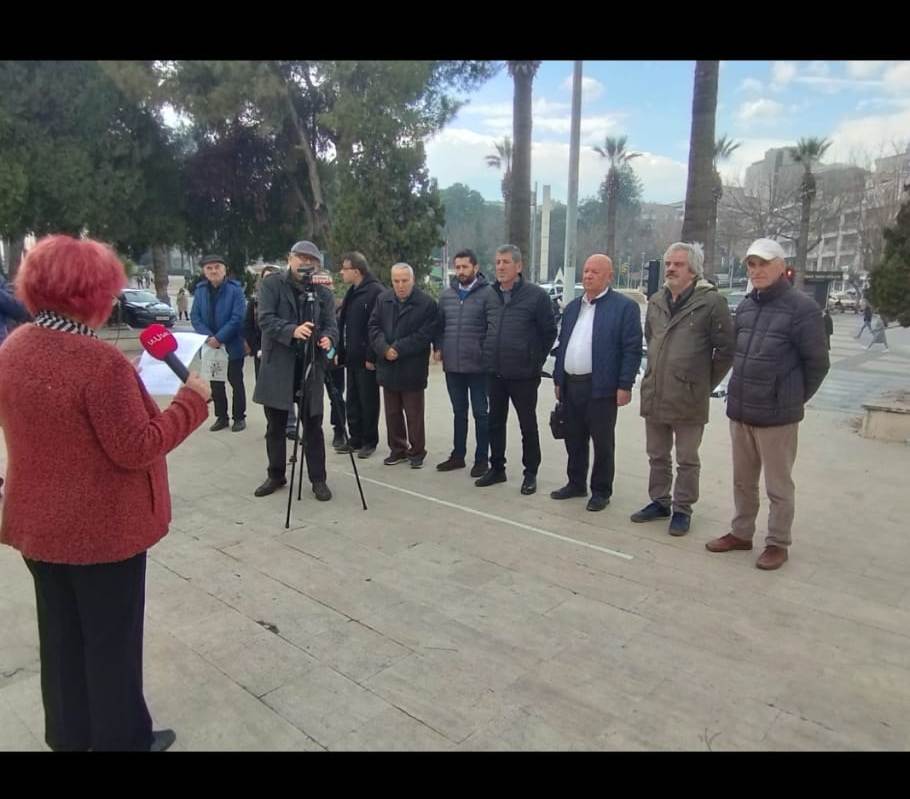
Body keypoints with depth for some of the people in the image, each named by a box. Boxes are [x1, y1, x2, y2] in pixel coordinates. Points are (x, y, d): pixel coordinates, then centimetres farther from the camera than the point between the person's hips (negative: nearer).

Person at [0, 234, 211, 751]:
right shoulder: (100, 360, -26)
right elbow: (136, 448, -23)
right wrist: (191, 402, -15)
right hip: (103, 527, -8)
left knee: (61, 635, 22)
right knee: (112, 641, 11)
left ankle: (69, 735, 40)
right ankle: (121, 739, 29)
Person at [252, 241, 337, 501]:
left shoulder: (323, 293, 8)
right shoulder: (272, 284, 0)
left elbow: (331, 325, 1)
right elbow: (265, 319, -12)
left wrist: (328, 339, -22)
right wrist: (292, 330, -29)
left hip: (310, 366, 1)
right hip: (278, 365, -1)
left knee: (313, 425, 4)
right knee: (275, 425, 10)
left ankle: (318, 479, 15)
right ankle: (276, 475, 26)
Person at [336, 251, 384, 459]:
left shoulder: (376, 291, -14)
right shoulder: (351, 292, 14)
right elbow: (342, 324, 16)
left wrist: (372, 356, -21)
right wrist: (340, 352, 10)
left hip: (366, 359, -8)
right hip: (351, 357, 8)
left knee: (368, 401, 3)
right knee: (352, 401, 13)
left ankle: (369, 442, 15)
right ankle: (356, 439, 24)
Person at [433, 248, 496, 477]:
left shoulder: (487, 293, -8)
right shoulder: (446, 295, 9)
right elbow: (439, 325, 17)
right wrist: (438, 348, 5)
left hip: (477, 365, -5)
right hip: (451, 365, 6)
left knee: (480, 413, 5)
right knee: (459, 412, 17)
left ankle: (482, 459, 15)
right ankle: (458, 455, 28)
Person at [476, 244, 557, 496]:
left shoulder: (536, 295, -9)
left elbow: (549, 332, -4)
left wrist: (536, 361, -1)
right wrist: (489, 357, 10)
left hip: (523, 374, -5)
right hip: (494, 372, 5)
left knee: (528, 425, 7)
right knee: (495, 422, 14)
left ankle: (530, 473, 19)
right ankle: (496, 468, 28)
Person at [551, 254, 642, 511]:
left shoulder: (624, 306, -5)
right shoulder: (572, 307, 15)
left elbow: (632, 350, -10)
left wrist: (625, 386, -14)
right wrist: (558, 379, 13)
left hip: (601, 387, -6)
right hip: (570, 385, 6)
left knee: (602, 442, 4)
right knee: (574, 440, 15)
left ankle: (601, 491, 17)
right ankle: (576, 484, 29)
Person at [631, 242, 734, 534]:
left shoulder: (711, 301, -11)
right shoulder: (656, 301, 9)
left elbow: (725, 349, -9)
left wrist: (705, 384, -3)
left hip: (688, 399, -6)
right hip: (654, 396, 6)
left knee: (687, 461, 8)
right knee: (657, 456, 17)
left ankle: (682, 510, 21)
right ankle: (659, 502, 33)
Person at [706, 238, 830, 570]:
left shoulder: (802, 307, -10)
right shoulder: (745, 306, 8)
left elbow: (817, 363, -6)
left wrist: (794, 398, 2)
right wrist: (742, 391, 15)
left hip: (776, 414, -6)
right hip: (739, 409, 6)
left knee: (778, 485, 7)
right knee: (742, 481, 18)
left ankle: (778, 543, 22)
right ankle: (741, 533, 32)